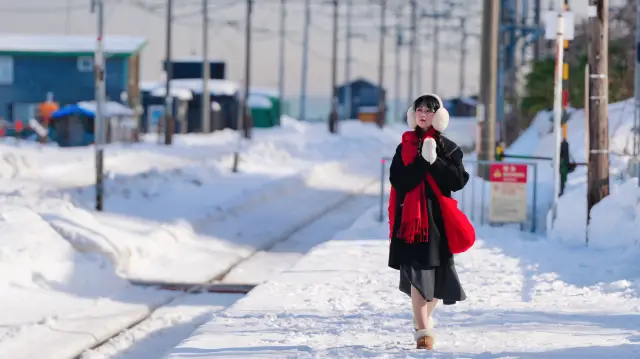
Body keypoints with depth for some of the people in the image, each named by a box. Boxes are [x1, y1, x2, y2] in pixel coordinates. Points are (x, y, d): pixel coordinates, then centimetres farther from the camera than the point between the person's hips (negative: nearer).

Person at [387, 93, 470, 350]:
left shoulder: (448, 148, 4)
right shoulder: (405, 147, 8)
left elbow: (459, 180, -8)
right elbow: (399, 180, -6)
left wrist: (435, 161, -17)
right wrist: (422, 161, -16)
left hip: (437, 217, 0)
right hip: (410, 216, 0)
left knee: (436, 271, 6)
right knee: (416, 272, -7)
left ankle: (425, 316, 33)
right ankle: (423, 330, -7)